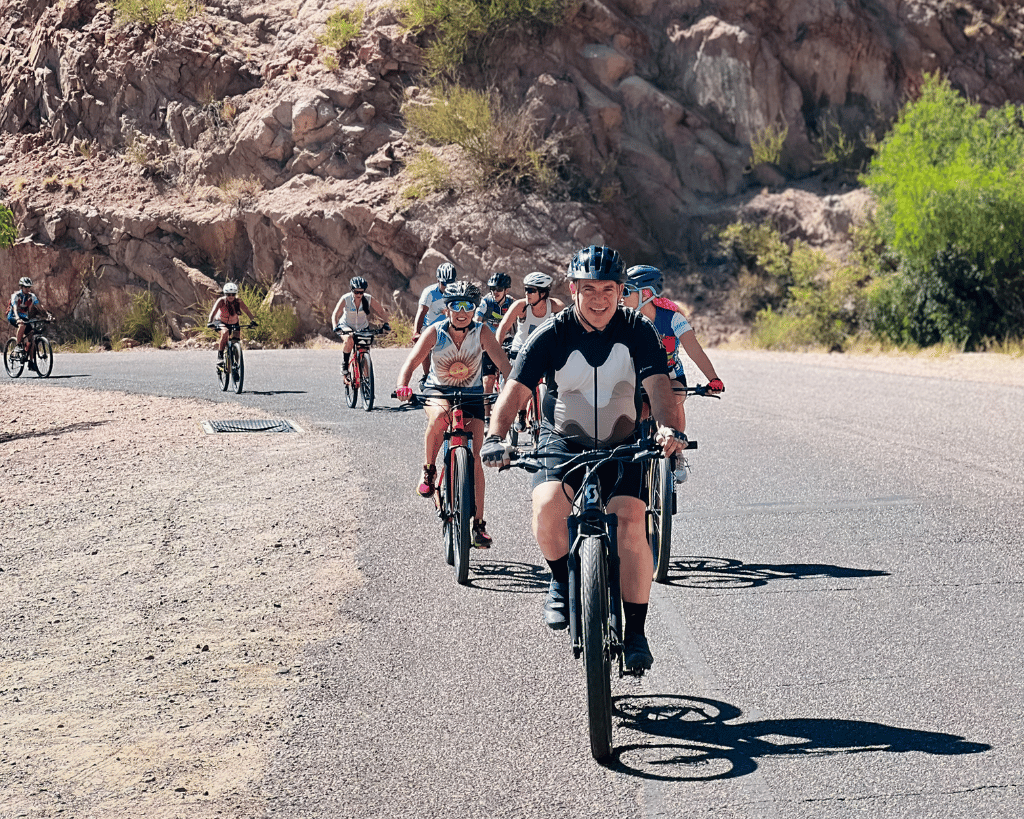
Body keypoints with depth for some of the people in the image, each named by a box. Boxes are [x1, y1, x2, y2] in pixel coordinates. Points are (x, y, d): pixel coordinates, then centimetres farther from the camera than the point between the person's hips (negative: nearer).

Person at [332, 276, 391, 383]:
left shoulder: (369, 299, -19)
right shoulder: (345, 299, -23)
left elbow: (382, 312, -11)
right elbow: (335, 315, -26)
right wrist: (335, 327, -43)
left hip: (362, 328, 2)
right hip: (346, 326, -2)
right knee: (349, 340, -36)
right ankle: (344, 366, -19)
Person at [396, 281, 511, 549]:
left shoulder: (482, 332, -17)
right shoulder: (435, 332, -18)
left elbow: (501, 361, -27)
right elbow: (412, 361, -26)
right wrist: (403, 386, -46)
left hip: (471, 394, 1)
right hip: (437, 391, -1)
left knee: (474, 459, -6)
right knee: (439, 416, -38)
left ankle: (478, 523, 2)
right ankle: (428, 470, -15)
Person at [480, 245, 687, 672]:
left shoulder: (637, 330, -11)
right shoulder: (551, 335, -13)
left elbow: (658, 385, -23)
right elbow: (515, 389, -22)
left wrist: (671, 428, -44)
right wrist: (496, 436, -41)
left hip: (623, 446, 0)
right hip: (563, 443, 0)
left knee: (632, 524, -23)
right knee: (547, 508, -29)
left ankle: (636, 633, -9)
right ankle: (561, 580, 3)